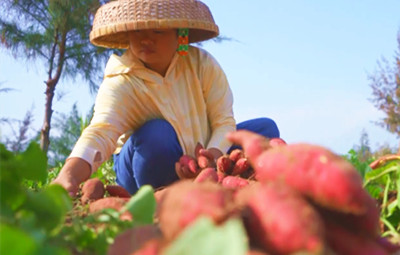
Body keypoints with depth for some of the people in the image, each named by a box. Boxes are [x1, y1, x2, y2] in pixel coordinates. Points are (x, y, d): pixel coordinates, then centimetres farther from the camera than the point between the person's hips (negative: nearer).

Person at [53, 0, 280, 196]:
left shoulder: (202, 64, -12)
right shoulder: (120, 83, -22)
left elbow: (224, 120, -13)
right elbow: (101, 131, -39)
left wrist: (214, 153, -34)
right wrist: (69, 175, -59)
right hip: (150, 168, -4)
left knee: (266, 128, -10)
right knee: (158, 134, -35)